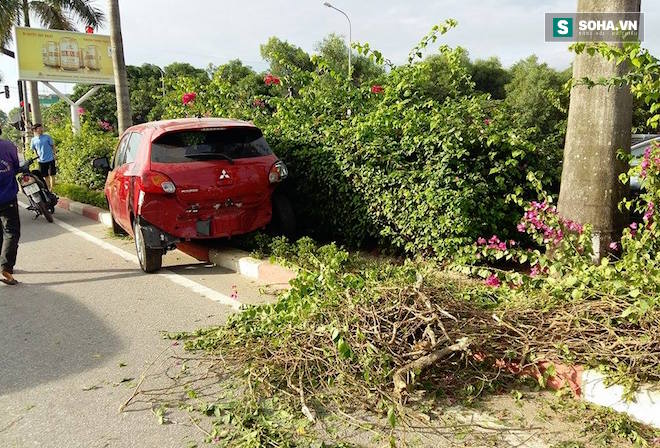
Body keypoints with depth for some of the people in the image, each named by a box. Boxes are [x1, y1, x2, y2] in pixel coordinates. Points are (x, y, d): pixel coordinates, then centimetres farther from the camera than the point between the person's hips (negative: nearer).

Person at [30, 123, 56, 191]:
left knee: (52, 175, 3)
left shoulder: (47, 137, -2)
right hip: (41, 161, 2)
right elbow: (34, 149, 15)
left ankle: (52, 189, 11)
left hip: (50, 159, -2)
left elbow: (52, 145, 4)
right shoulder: (33, 140, 3)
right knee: (45, 176, 10)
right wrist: (37, 155, 5)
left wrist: (54, 154, -3)